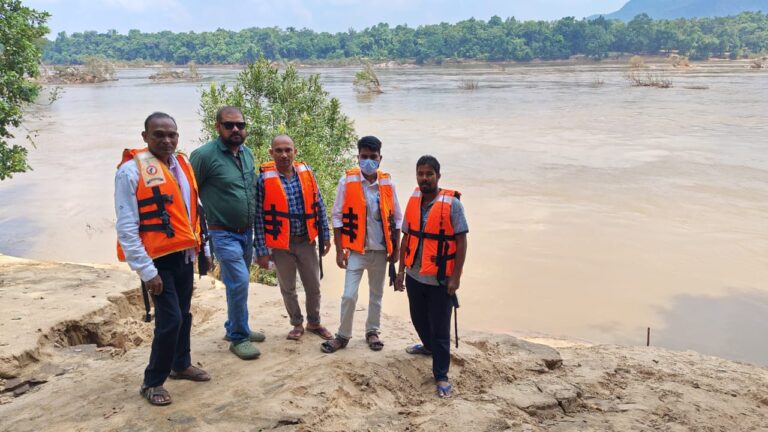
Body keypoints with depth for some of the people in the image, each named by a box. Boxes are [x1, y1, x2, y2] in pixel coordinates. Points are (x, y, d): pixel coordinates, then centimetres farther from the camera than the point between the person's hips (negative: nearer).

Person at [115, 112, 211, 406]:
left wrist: (202, 248, 14)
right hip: (158, 259, -7)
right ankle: (152, 382, 12)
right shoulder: (132, 170, -13)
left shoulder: (182, 165, 8)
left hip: (184, 255, 7)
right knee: (170, 319, -7)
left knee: (183, 314, 17)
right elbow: (126, 226, -15)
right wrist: (146, 270, -17)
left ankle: (181, 365, 36)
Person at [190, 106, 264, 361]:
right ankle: (238, 338, 5)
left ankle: (234, 327, 34)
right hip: (224, 234, -7)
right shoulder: (204, 155, -15)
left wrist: (254, 222, 16)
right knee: (239, 282, -11)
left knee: (238, 283, 16)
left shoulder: (247, 153, 6)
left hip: (247, 232, 7)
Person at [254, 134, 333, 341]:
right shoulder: (264, 179, -11)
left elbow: (318, 206, 5)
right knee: (288, 289, 13)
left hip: (306, 241, 2)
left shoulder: (306, 172, -2)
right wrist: (262, 251, -10)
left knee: (313, 286, 13)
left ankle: (314, 322, 34)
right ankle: (297, 324, 33)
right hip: (281, 245, -2)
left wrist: (325, 236, 6)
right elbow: (259, 218, -9)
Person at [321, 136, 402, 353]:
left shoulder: (387, 182, -3)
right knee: (349, 295, -3)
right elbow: (337, 216, -6)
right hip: (356, 250, -2)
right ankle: (343, 335, 16)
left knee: (376, 294, 15)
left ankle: (372, 332, 32)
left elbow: (396, 217, 5)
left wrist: (396, 248, 4)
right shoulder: (347, 181, -9)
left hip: (380, 250, 3)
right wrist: (339, 250, -8)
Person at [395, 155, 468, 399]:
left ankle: (441, 376, 15)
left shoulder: (452, 203, -13)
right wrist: (401, 270, 9)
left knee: (440, 328, 2)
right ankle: (428, 346, 52)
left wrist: (456, 276, -14)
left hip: (441, 279, -5)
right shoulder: (413, 202, 3)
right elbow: (406, 238, 9)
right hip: (414, 276, 6)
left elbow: (461, 241, -12)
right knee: (418, 319, 24)